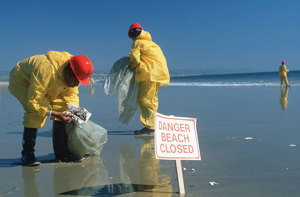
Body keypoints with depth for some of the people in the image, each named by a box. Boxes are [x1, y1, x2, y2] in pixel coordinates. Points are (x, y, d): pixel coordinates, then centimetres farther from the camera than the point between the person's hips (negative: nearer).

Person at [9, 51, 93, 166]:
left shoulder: (72, 76, -18)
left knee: (61, 106, -10)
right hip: (21, 81, -7)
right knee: (36, 112, -29)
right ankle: (27, 154, -19)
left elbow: (71, 94, -5)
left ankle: (61, 152, -3)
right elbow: (33, 101, -37)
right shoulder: (46, 70, -42)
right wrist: (54, 113, -41)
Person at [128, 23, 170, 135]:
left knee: (144, 99, -10)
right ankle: (151, 125, 19)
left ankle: (149, 127, -16)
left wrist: (131, 68, 9)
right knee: (152, 99, 15)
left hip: (150, 74, -9)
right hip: (160, 72, 9)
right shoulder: (150, 43, 27)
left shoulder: (137, 43, 1)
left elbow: (134, 58, -10)